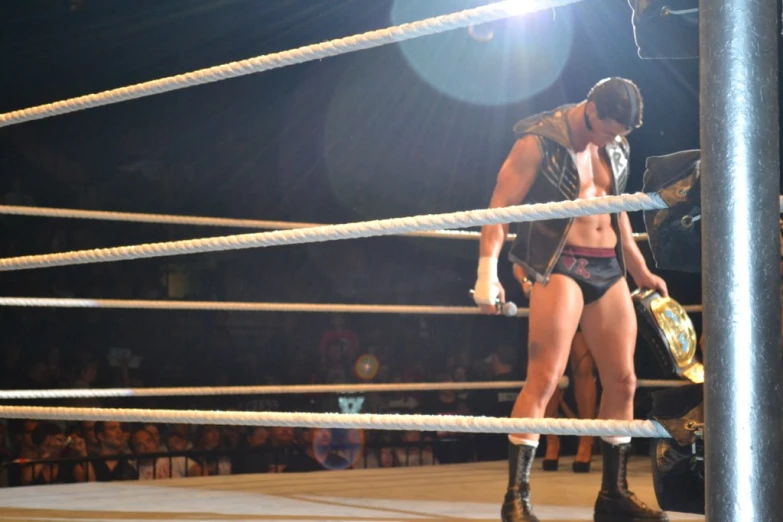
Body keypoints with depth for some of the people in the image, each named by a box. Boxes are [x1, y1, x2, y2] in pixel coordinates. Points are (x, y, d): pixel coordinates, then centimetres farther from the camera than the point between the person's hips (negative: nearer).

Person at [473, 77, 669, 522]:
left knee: (623, 381, 6)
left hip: (608, 269, 7)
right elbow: (501, 205, -11)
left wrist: (640, 271, 25)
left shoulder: (616, 148, 13)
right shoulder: (539, 142, -7)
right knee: (544, 379, -15)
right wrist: (488, 270, -19)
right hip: (560, 267, -7)